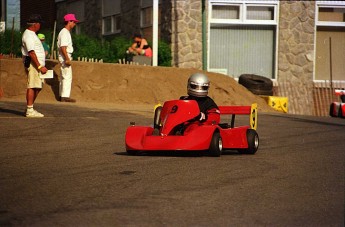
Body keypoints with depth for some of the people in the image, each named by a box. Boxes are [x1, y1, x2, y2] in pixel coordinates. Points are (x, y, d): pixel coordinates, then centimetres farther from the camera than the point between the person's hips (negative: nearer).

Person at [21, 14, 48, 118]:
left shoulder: (31, 34, 20)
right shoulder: (29, 35, -13)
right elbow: (31, 52, -21)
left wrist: (41, 66, 23)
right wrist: (39, 66, -24)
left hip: (38, 64, 11)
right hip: (33, 64, -11)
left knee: (38, 87, 13)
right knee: (32, 86, -11)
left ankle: (30, 108, 18)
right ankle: (30, 111, -11)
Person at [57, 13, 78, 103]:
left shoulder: (66, 32, 17)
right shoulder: (64, 33, -15)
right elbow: (63, 47, -22)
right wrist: (67, 59, -26)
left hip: (65, 57, 11)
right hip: (65, 57, -11)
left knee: (64, 77, 13)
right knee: (67, 76, -11)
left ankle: (62, 95, 18)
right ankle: (65, 96, -12)